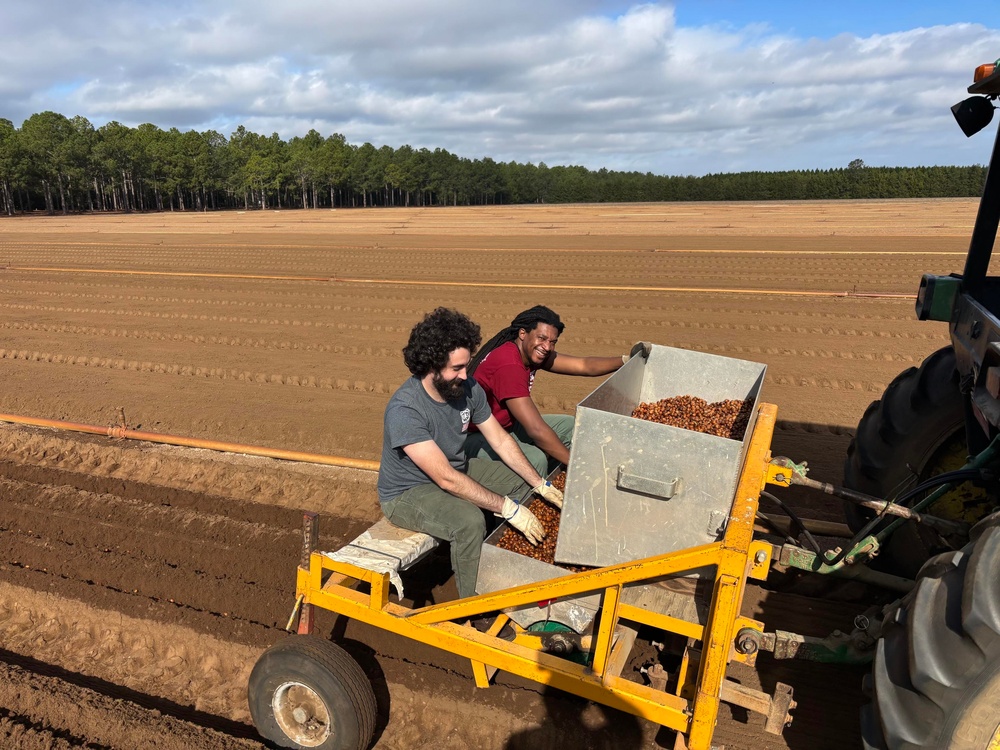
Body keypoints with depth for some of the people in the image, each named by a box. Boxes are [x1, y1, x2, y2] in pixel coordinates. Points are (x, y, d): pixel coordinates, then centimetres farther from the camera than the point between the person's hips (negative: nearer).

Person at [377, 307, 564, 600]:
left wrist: (542, 486, -6)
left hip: (457, 470, 8)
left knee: (524, 479, 5)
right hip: (407, 493, -8)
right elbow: (447, 479, -35)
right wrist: (508, 508, -33)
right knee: (470, 521, -33)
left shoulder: (468, 389, -11)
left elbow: (501, 441, -1)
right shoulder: (404, 410, -33)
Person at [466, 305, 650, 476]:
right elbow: (537, 430, -32)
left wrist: (627, 359, -12)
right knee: (535, 458, -33)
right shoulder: (509, 364, -30)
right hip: (475, 438, -10)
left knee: (568, 426, 10)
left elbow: (584, 366, 0)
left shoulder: (532, 353, -1)